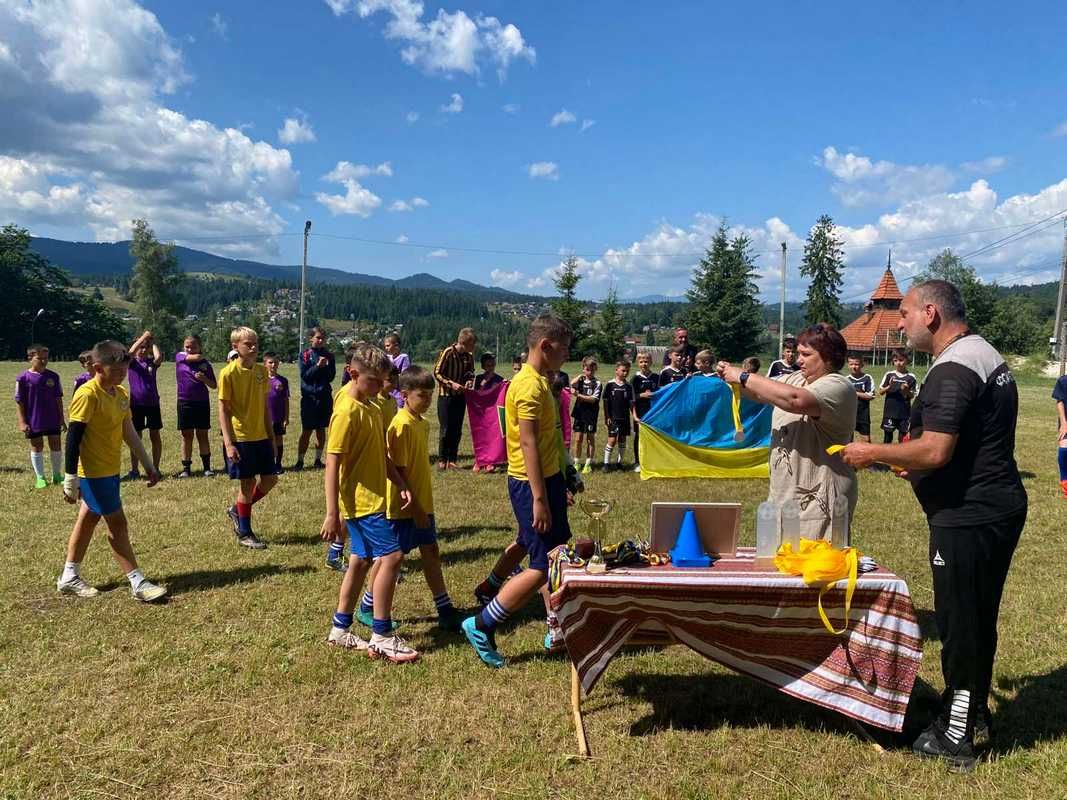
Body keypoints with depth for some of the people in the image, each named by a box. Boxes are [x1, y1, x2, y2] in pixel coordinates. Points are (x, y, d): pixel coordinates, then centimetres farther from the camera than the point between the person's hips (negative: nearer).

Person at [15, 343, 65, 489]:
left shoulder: (53, 377, -2)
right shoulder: (23, 378, -10)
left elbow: (58, 398, 4)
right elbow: (19, 402, -6)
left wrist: (61, 418, 4)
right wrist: (22, 422, -9)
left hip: (53, 420, 2)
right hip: (34, 421, -2)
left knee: (56, 445, 8)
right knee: (37, 447, 9)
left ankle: (57, 474, 22)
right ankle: (40, 477, 19)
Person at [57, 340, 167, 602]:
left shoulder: (121, 394, 6)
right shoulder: (87, 395, -20)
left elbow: (129, 432, 13)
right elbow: (74, 438, -20)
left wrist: (148, 464, 15)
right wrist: (70, 478, -19)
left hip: (110, 470, 8)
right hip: (93, 471, -8)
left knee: (88, 519, 17)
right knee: (117, 523, -5)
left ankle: (69, 578, 30)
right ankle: (138, 584, 1)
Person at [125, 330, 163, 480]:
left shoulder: (152, 362, 5)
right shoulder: (132, 362, 1)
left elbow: (159, 357, -17)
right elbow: (130, 353, -21)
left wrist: (152, 342, -5)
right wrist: (143, 337, -16)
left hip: (153, 403, 2)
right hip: (136, 404, -1)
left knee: (155, 436, 6)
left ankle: (155, 468, 16)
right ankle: (134, 470, 13)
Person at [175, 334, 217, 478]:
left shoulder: (205, 363, 1)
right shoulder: (179, 357, 1)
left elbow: (214, 385, 2)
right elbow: (196, 357, -17)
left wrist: (204, 379, -16)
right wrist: (202, 355, 4)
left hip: (202, 403, 0)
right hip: (185, 403, 0)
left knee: (203, 435, 5)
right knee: (187, 436, 6)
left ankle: (207, 467, 9)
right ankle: (186, 468, 12)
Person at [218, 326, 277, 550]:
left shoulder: (261, 371, 5)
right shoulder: (228, 373, -11)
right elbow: (223, 410, -11)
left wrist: (271, 435, 12)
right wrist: (228, 443, -16)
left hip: (261, 437, 6)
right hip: (240, 438, -6)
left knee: (270, 479, 8)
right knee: (247, 483, 0)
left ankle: (236, 510, 29)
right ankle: (244, 533, 16)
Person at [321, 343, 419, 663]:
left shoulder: (371, 409, 11)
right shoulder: (347, 412, -17)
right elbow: (332, 464, -19)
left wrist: (401, 484, 8)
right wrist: (332, 514, -21)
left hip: (373, 498, 10)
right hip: (362, 501, -10)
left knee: (361, 561, 14)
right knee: (391, 556, -11)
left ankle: (340, 630, 26)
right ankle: (382, 637, -2)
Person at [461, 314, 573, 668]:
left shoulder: (540, 381, 13)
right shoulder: (529, 385, -19)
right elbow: (528, 443, -24)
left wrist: (559, 488, 24)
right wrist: (539, 499, -26)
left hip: (548, 479, 10)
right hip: (531, 484, -10)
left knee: (557, 556, 19)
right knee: (543, 566, -6)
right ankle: (481, 625, 2)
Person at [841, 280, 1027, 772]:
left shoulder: (952, 369, -20)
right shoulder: (987, 356, 14)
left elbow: (936, 451, -27)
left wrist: (873, 452, -13)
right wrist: (916, 464, 19)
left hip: (968, 518, -10)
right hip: (999, 508, 10)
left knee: (958, 623, 1)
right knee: (980, 618, 20)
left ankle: (955, 737, 15)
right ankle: (975, 714, 35)